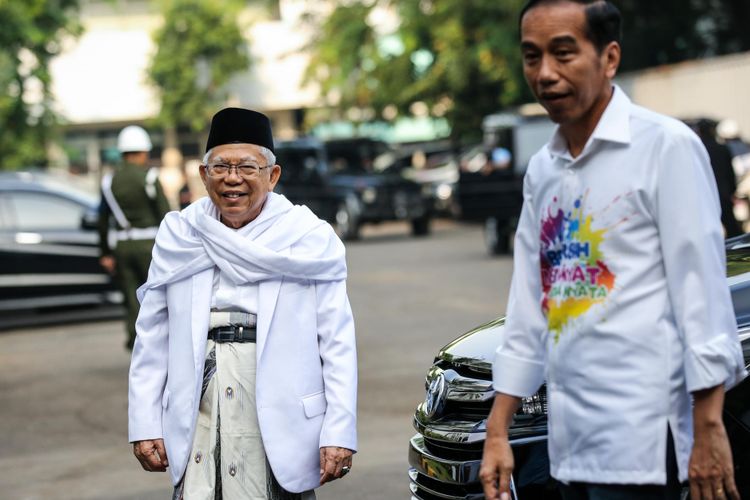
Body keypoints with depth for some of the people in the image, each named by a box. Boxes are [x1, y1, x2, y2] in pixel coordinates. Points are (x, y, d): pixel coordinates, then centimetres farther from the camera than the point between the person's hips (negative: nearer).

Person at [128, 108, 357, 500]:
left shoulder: (309, 240, 2)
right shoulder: (179, 238, 10)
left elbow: (337, 343, -2)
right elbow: (151, 338, 10)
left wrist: (339, 432, -9)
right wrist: (145, 424, 4)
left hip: (281, 416, -2)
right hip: (198, 410, 2)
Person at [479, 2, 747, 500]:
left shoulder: (665, 145, -7)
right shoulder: (542, 170, 14)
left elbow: (701, 293, -11)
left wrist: (709, 427, -15)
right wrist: (497, 431, 13)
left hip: (636, 439, -7)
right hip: (569, 441, 7)